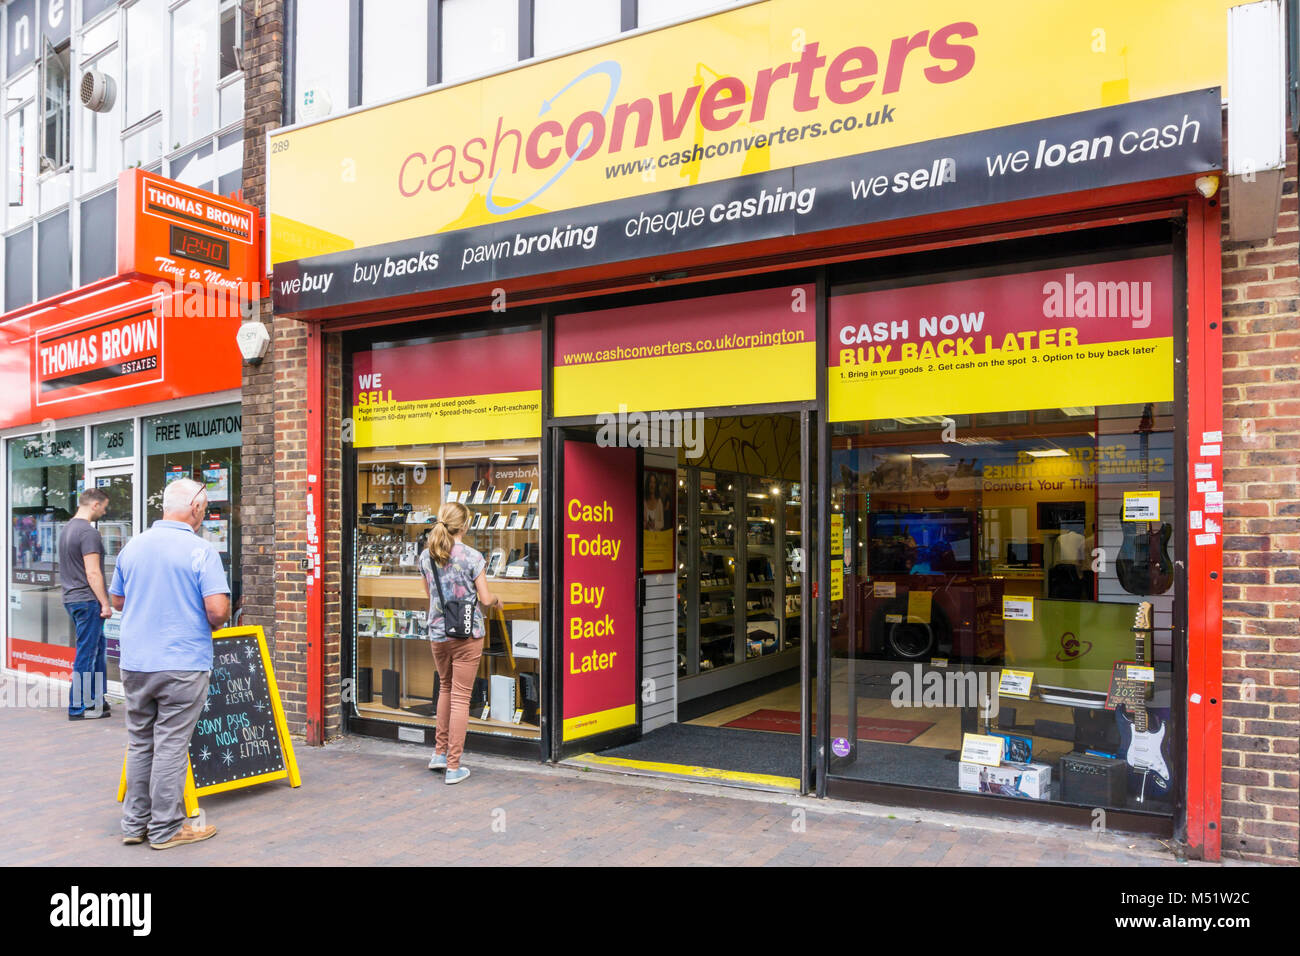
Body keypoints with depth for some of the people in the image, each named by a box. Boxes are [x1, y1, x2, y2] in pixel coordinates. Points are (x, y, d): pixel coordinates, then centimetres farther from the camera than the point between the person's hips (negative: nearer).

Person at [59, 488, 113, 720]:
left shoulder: (66, 529, 14)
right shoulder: (89, 532, -17)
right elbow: (93, 573, -21)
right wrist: (105, 603, -15)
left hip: (71, 598, 10)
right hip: (87, 600, -10)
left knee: (98, 648, 17)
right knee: (86, 653, -1)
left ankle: (96, 700, 23)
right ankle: (78, 707, 6)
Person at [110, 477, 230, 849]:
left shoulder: (132, 546, 6)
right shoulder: (201, 551, -14)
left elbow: (118, 599, 17)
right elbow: (218, 609, -20)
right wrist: (213, 624, 1)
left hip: (135, 662, 6)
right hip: (183, 664, -6)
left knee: (139, 743, 16)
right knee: (171, 746, 2)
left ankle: (135, 823, 26)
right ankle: (165, 828, 12)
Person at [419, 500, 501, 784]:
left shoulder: (426, 556, 1)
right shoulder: (472, 557, -13)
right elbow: (485, 599, -11)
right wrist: (497, 599, 11)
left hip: (437, 633, 5)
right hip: (467, 633, -5)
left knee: (445, 688, 24)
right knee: (461, 697, 2)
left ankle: (440, 752, 29)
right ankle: (454, 766, 7)